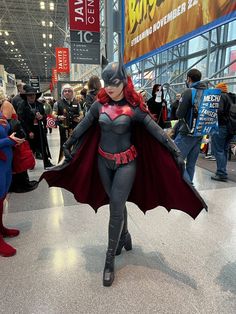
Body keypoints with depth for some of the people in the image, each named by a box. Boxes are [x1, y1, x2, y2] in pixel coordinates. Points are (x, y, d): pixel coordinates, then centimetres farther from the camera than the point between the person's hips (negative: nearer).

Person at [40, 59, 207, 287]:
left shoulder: (133, 107, -10)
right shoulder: (100, 104, 0)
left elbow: (156, 131, -10)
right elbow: (82, 127, 8)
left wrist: (175, 152, -13)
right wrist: (67, 145, 12)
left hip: (126, 162, -4)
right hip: (103, 161, 4)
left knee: (116, 207, -3)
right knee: (117, 203, 16)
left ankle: (110, 259, 11)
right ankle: (125, 237, 41)